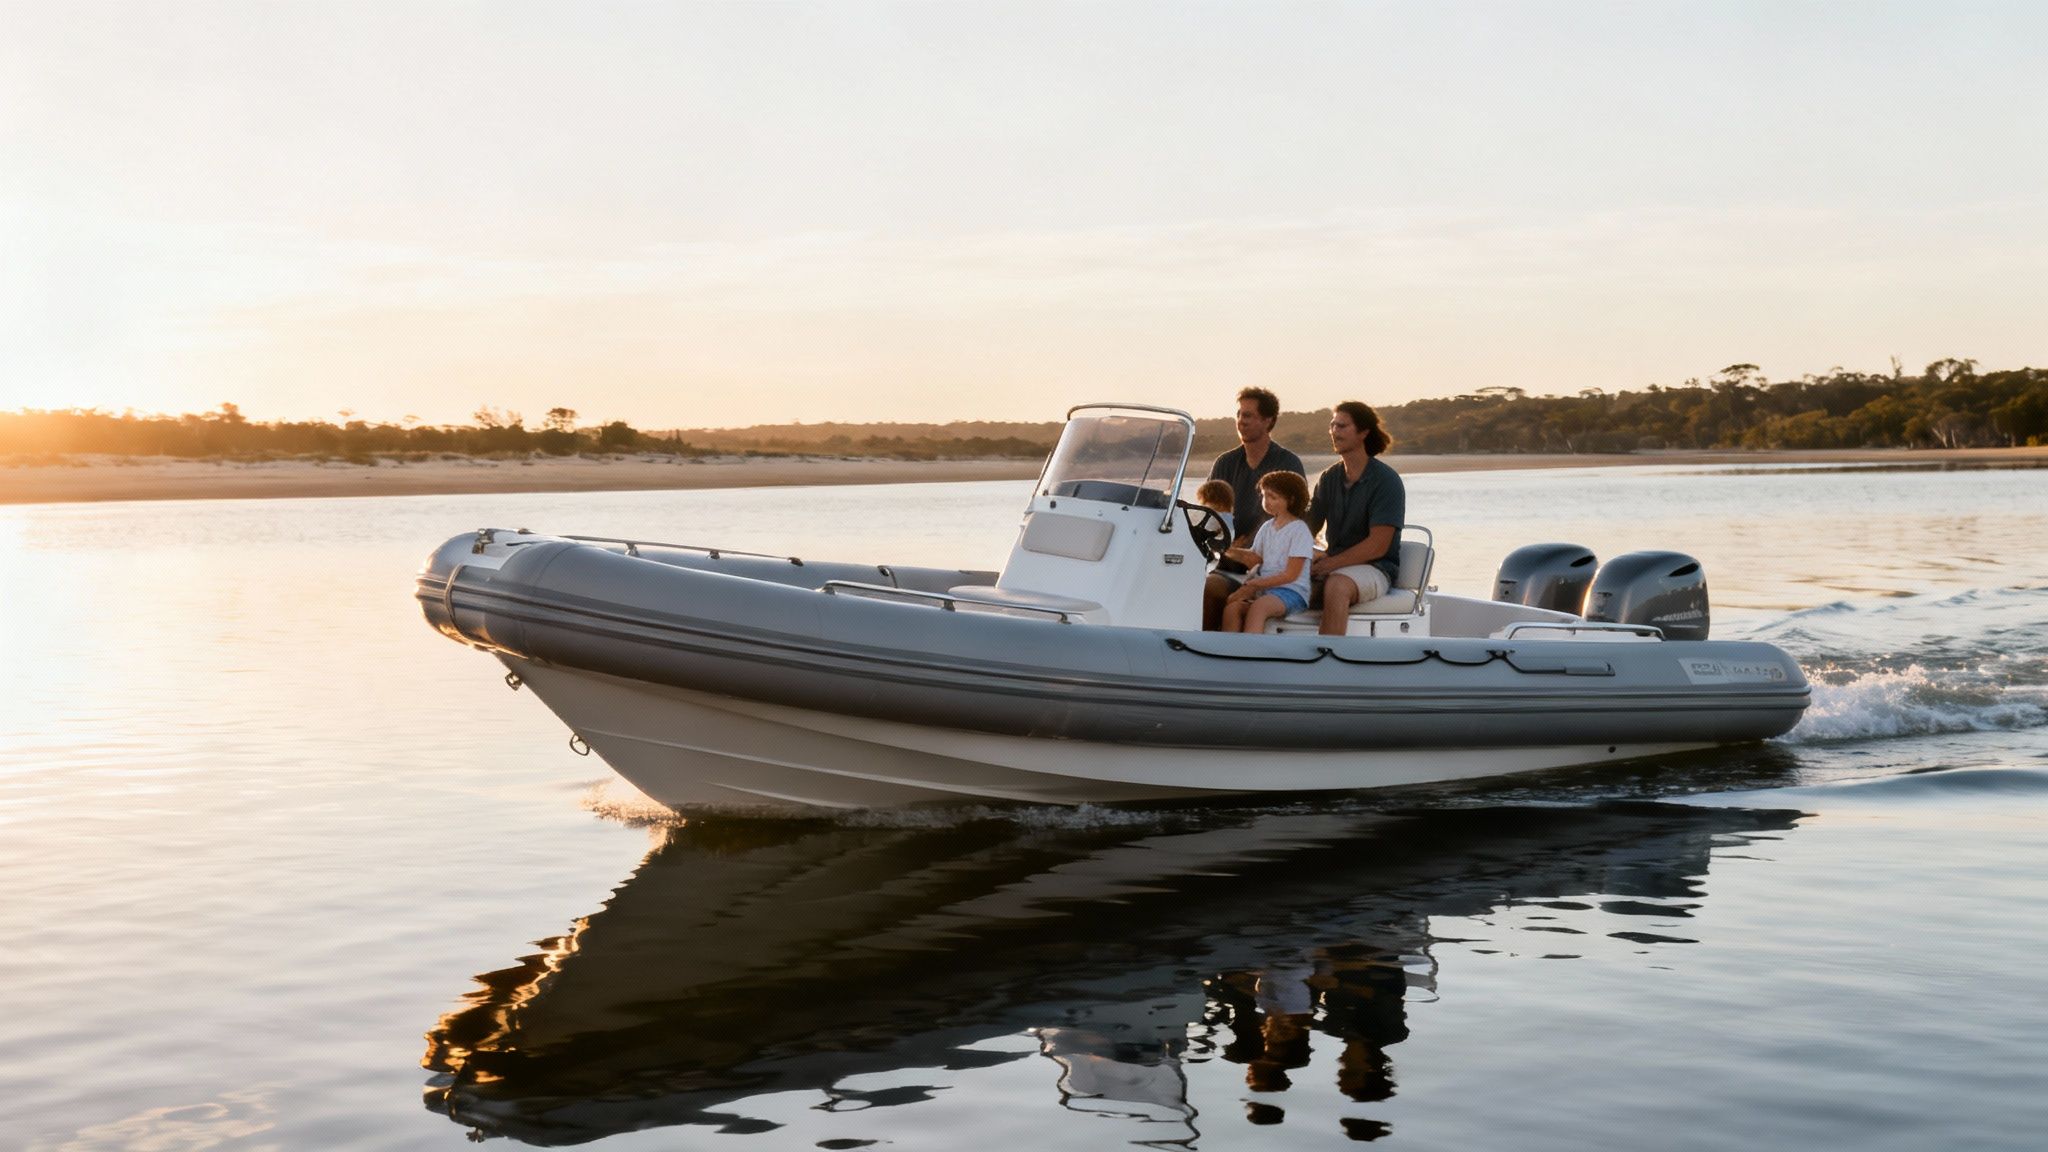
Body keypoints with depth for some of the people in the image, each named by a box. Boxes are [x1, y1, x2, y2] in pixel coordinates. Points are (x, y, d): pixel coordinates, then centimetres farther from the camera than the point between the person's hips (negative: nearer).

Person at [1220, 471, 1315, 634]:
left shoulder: (1300, 530, -4)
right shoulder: (1267, 528, 19)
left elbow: (1291, 575, -9)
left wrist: (1254, 584, -14)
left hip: (1291, 592, -6)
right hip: (1263, 589, 6)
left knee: (1259, 606, -38)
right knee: (1232, 607, -25)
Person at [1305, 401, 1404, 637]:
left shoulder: (1386, 480, -7)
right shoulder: (1329, 478, 13)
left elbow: (1378, 545, -14)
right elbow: (1310, 527, 11)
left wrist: (1330, 563, -19)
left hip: (1375, 568, -6)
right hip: (1334, 565, 6)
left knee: (1336, 585, -38)